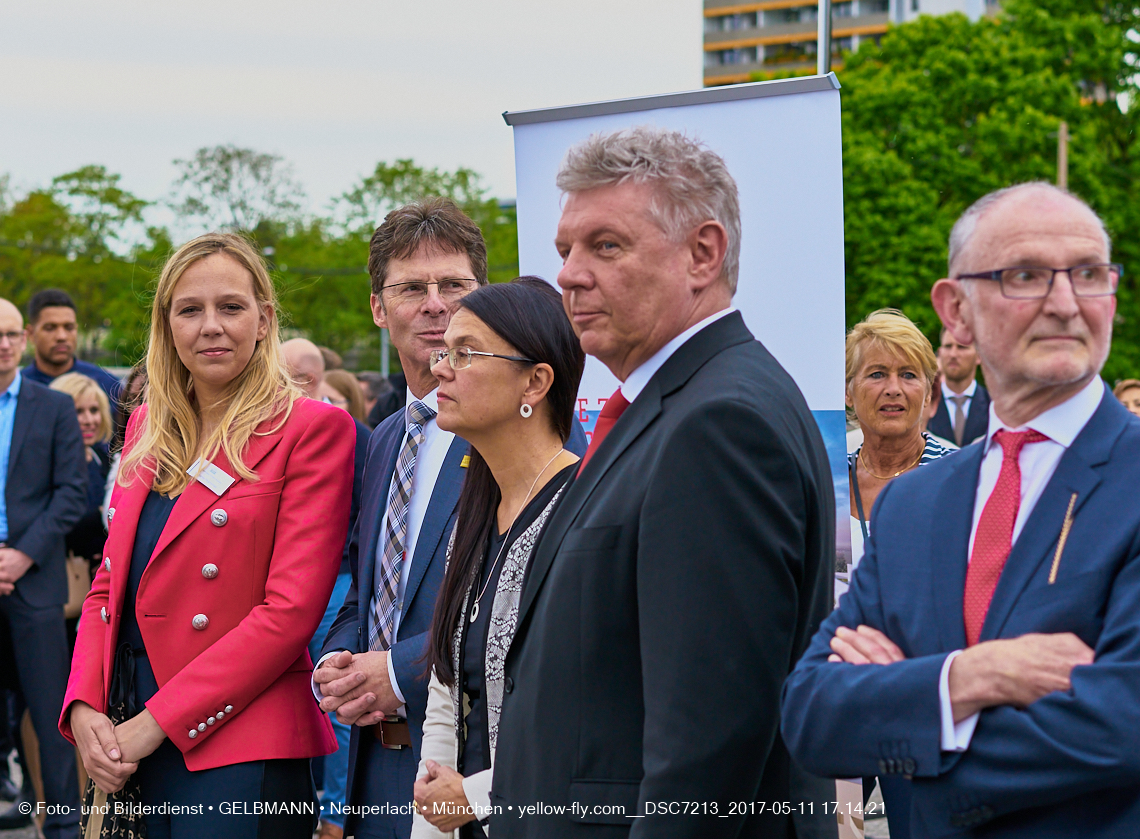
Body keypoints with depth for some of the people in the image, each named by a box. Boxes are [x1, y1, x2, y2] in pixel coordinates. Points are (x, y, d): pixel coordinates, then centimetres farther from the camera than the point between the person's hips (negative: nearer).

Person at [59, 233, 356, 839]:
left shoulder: (312, 428, -6)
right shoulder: (147, 427, 14)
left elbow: (289, 611, -13)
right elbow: (110, 581, 15)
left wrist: (153, 723, -14)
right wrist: (84, 708, -3)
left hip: (240, 750, -6)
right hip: (133, 741, 6)